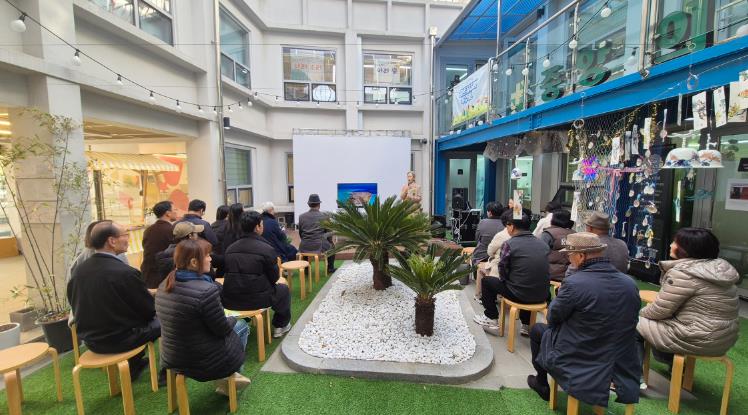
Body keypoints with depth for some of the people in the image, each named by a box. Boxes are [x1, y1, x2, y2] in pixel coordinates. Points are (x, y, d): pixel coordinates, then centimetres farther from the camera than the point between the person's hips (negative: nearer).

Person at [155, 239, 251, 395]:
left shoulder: (164, 285, -3)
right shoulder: (206, 290, -30)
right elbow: (223, 330, -19)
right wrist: (232, 320, 3)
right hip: (205, 364, -7)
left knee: (237, 324, 23)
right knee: (242, 326, 17)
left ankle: (227, 375, 27)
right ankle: (227, 378, 25)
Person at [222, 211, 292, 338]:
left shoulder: (230, 248, 2)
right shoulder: (267, 248, -15)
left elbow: (231, 274, 13)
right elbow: (274, 278, -7)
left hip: (230, 301, 6)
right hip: (256, 300, -6)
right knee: (283, 288, 22)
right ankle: (280, 325, 33)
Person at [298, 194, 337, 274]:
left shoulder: (301, 216, 2)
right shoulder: (324, 216, -4)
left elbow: (300, 234, 11)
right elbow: (329, 232, 4)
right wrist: (330, 242, 24)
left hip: (304, 247, 2)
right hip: (320, 246, -2)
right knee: (332, 246, 28)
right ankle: (330, 269, 34)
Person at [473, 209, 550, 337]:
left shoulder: (509, 244, -13)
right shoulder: (543, 244, 2)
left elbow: (502, 274, -6)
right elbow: (538, 270, 12)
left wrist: (504, 279, 16)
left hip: (519, 295, -5)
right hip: (542, 295, 6)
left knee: (486, 281, 16)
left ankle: (492, 320, 26)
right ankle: (526, 325, 36)